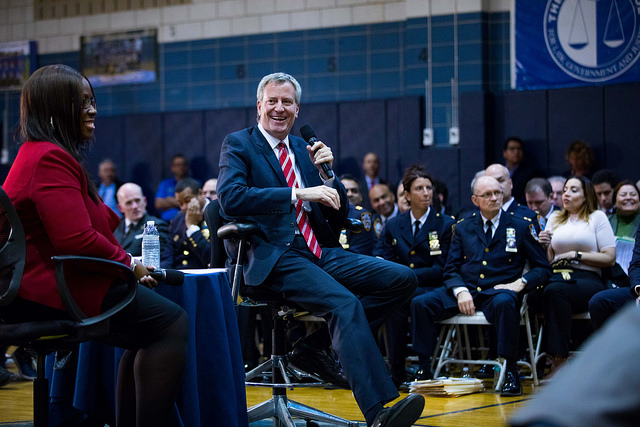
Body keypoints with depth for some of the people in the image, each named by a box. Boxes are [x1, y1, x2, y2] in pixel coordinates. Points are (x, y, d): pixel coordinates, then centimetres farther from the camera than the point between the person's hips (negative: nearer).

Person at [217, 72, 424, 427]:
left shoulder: (303, 150, 22)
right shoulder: (238, 144, 5)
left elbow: (338, 217, 19)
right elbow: (230, 198, -16)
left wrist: (325, 173, 0)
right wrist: (298, 193, -18)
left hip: (319, 252, 7)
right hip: (275, 259, -7)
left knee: (402, 278, -10)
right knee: (345, 303, -31)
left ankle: (315, 345, -7)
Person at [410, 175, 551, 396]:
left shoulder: (521, 226, 8)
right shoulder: (463, 227, 15)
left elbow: (542, 268, 7)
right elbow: (451, 269, 12)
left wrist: (520, 283, -12)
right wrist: (460, 291, -9)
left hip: (498, 291, -3)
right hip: (465, 289, 3)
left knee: (504, 303, -40)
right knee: (420, 303, -19)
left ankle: (511, 373, -31)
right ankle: (424, 369, -12)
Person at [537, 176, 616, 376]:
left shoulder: (597, 217, 12)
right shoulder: (555, 219, 25)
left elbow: (609, 258, 3)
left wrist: (576, 255, -3)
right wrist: (544, 247, 2)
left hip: (588, 279, -3)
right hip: (557, 275, 3)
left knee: (554, 291, -37)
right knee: (551, 290, -37)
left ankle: (558, 360, -36)